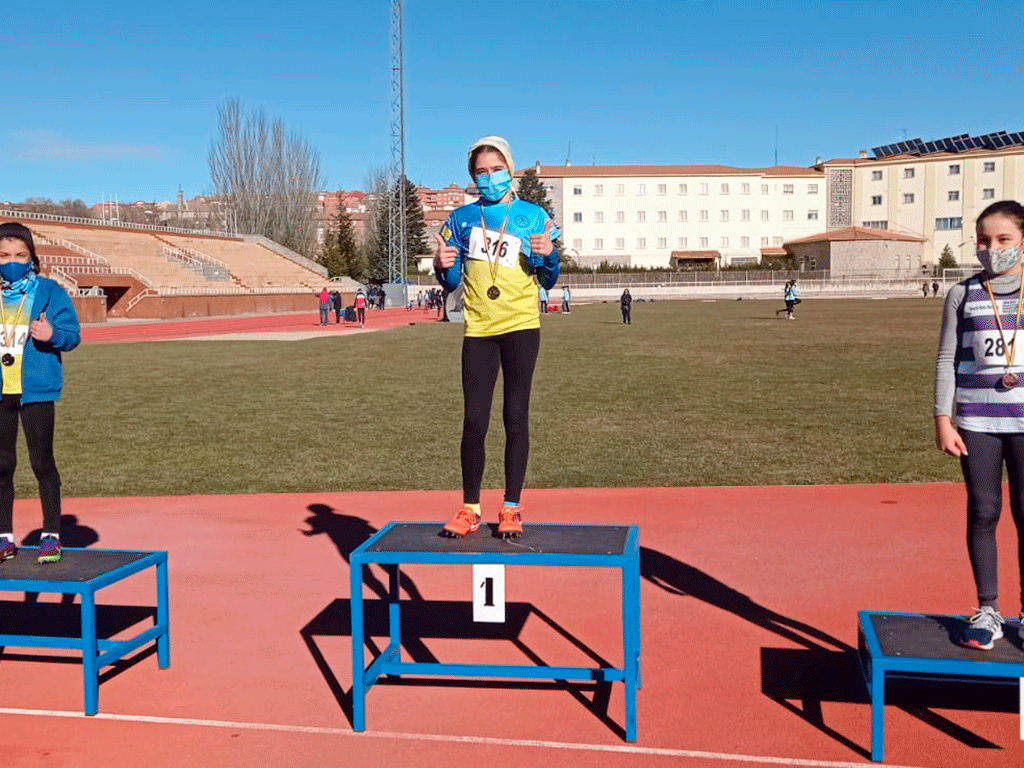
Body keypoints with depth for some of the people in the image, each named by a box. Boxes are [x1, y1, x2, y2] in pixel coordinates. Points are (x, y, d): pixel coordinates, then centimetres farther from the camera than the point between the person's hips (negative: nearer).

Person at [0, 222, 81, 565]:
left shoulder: (49, 292, -2)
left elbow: (72, 334, -5)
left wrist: (52, 334, -24)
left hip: (36, 390, -4)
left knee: (42, 462, 1)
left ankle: (51, 535, 12)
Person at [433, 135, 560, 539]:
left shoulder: (533, 216, 5)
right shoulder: (462, 218, 9)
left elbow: (548, 281, 5)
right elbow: (451, 282, 10)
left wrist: (548, 255, -15)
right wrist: (442, 266, -11)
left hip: (521, 326, -1)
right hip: (478, 328, 2)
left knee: (515, 416, 1)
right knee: (473, 419, 0)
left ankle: (511, 508, 9)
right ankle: (470, 508, 12)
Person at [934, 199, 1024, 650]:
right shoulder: (963, 295, 5)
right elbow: (947, 358, 6)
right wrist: (943, 418, 0)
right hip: (976, 421, 1)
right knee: (982, 512, 4)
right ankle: (987, 610, 15)